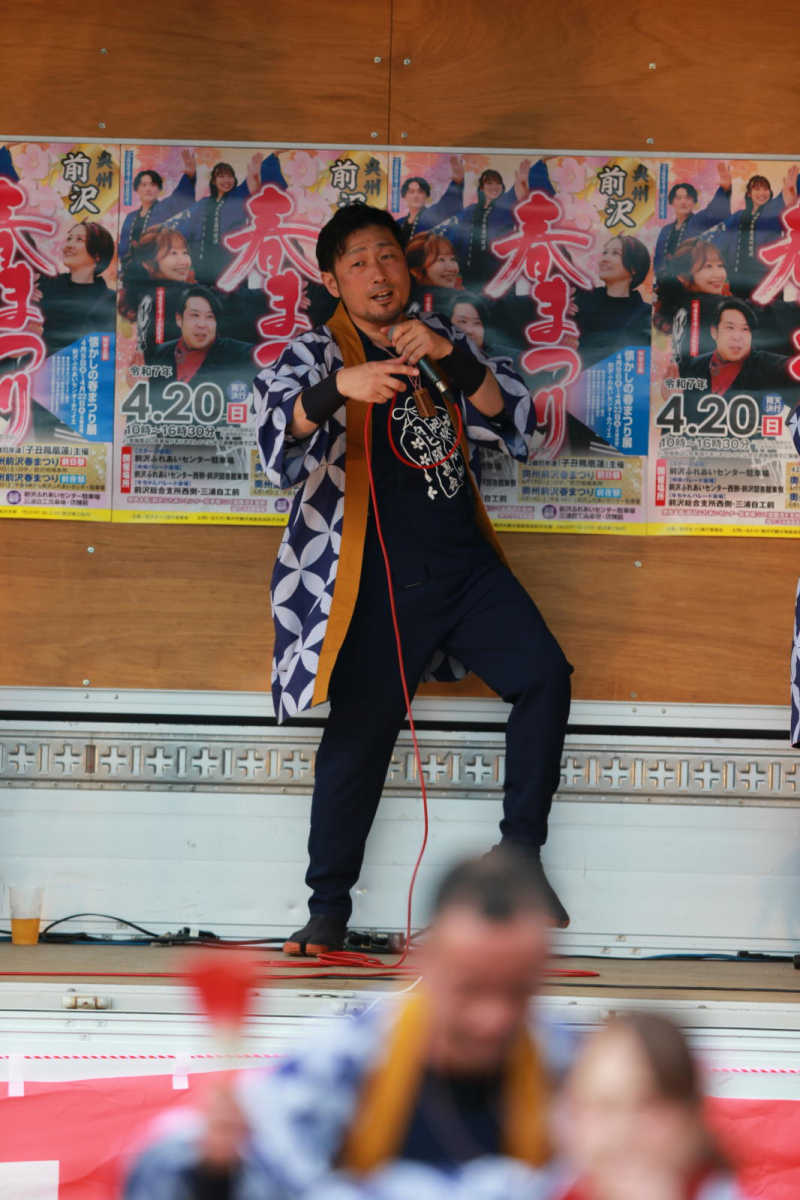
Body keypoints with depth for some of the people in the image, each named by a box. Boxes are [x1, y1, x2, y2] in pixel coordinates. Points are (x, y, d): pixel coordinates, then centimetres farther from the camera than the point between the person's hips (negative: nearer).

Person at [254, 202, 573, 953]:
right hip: (380, 576, -4)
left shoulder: (441, 342, 15)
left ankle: (521, 852, 4)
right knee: (361, 729, -7)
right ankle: (329, 905, 2)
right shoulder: (318, 353, 2)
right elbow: (275, 424, -18)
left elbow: (512, 427, 3)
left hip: (465, 562, 4)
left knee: (544, 674, -9)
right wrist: (340, 387, -38)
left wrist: (450, 356, -14)